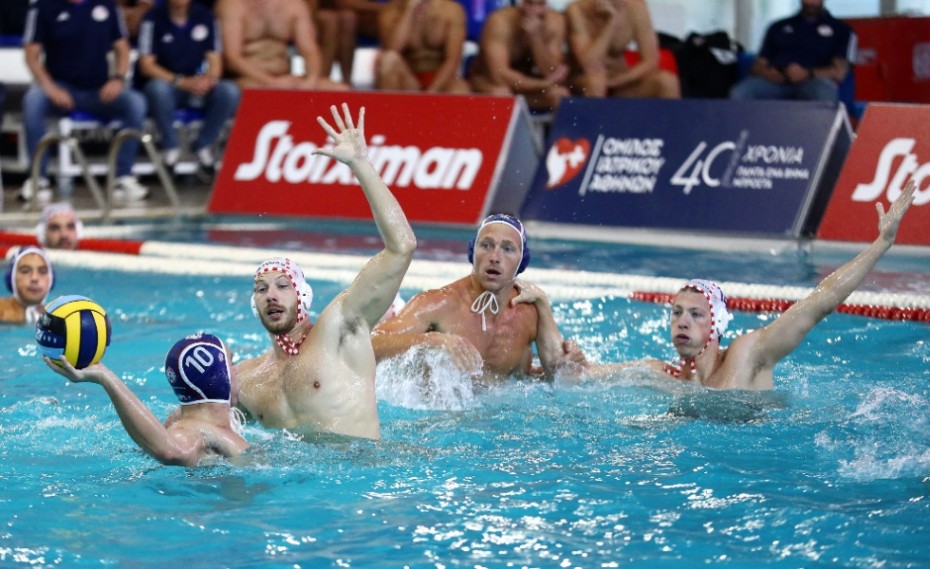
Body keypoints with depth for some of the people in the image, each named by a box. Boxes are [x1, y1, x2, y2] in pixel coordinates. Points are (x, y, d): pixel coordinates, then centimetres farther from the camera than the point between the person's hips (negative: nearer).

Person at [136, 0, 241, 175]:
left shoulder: (205, 17, 2)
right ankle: (170, 146, -14)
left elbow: (215, 60, 3)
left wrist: (209, 79, -22)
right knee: (159, 87, -38)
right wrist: (181, 82, -26)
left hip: (197, 87, 3)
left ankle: (203, 145, -3)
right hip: (166, 84, -3)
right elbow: (146, 66, -12)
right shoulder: (154, 18, -8)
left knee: (230, 91, -26)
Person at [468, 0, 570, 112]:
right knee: (500, 93, -37)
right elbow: (499, 75, -35)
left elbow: (549, 72, -21)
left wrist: (535, 38, -35)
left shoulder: (555, 21, -16)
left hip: (525, 80, 3)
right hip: (487, 79, -3)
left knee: (560, 95, -24)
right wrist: (546, 84, -32)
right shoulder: (500, 21, -27)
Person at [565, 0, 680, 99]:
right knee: (595, 81, -36)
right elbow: (590, 67, -30)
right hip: (582, 84, -3)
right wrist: (612, 23, -31)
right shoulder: (577, 10, -20)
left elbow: (651, 62, -12)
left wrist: (614, 81, -21)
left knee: (667, 80, -22)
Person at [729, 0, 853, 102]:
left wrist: (808, 74, -15)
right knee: (738, 94, -31)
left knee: (823, 92, -41)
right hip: (776, 82, 3)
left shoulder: (840, 29, 18)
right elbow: (758, 65, 21)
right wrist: (768, 73, -4)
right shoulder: (779, 27, 27)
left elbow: (839, 71, 3)